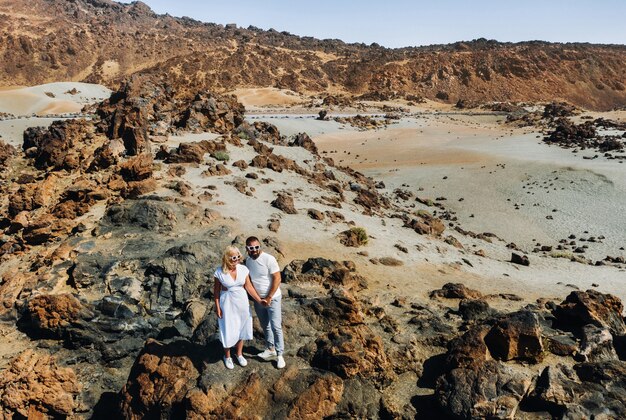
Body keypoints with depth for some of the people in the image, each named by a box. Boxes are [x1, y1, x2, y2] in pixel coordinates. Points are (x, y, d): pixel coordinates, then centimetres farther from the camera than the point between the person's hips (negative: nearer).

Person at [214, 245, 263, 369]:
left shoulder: (243, 269, -9)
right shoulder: (220, 272, -16)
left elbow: (248, 286, -3)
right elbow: (216, 290, -7)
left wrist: (259, 300, -7)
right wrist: (217, 307, -7)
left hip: (242, 302, 3)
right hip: (227, 303, -3)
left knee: (241, 328, 15)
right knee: (228, 331, 6)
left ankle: (239, 354, 37)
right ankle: (227, 356, 31)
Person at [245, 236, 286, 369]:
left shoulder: (269, 259, -20)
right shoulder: (248, 261, -1)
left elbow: (277, 279, -19)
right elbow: (249, 280, 8)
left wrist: (269, 298, -18)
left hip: (272, 298, -6)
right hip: (258, 299, 6)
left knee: (276, 327, -2)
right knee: (265, 326, 18)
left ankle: (279, 354, 11)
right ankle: (270, 349, 35)